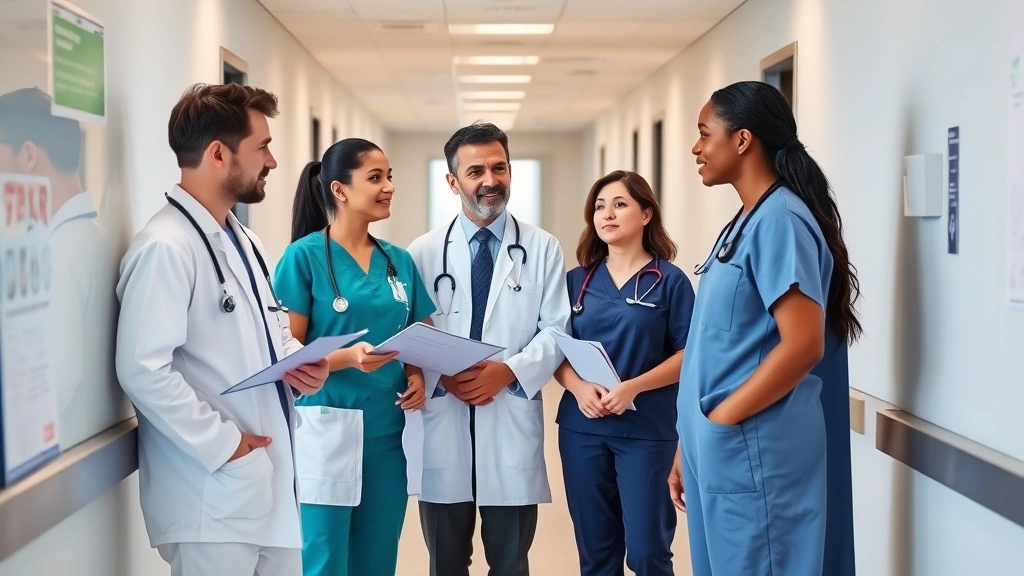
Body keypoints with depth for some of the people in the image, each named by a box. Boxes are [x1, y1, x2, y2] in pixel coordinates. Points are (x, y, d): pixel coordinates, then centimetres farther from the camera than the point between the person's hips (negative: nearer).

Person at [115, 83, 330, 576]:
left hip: (271, 479, 9)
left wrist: (300, 362, 2)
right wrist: (221, 443, -19)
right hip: (215, 493, -9)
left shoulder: (242, 239, 14)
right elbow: (143, 370, -24)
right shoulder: (166, 247, -17)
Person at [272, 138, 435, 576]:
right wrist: (348, 358, -25)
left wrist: (418, 376, -3)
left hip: (388, 430, 5)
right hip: (328, 428, -5)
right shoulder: (305, 256, -6)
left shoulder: (399, 261, 10)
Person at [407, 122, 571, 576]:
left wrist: (509, 370, -15)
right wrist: (440, 375, -15)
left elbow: (555, 331, 0)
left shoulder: (543, 249, 5)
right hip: (441, 422, 1)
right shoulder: (423, 252, 5)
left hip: (512, 422, 0)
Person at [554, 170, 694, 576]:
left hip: (647, 429, -3)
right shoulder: (577, 281, 8)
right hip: (582, 427, 3)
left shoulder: (669, 280, -2)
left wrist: (633, 387, -19)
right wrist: (578, 386, -13)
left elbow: (687, 355, -6)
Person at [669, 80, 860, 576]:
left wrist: (720, 420, -15)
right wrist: (691, 446, 15)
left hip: (752, 448, -9)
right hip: (722, 447, 9)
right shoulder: (745, 222, 13)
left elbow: (803, 344, -23)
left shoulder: (780, 220, -15)